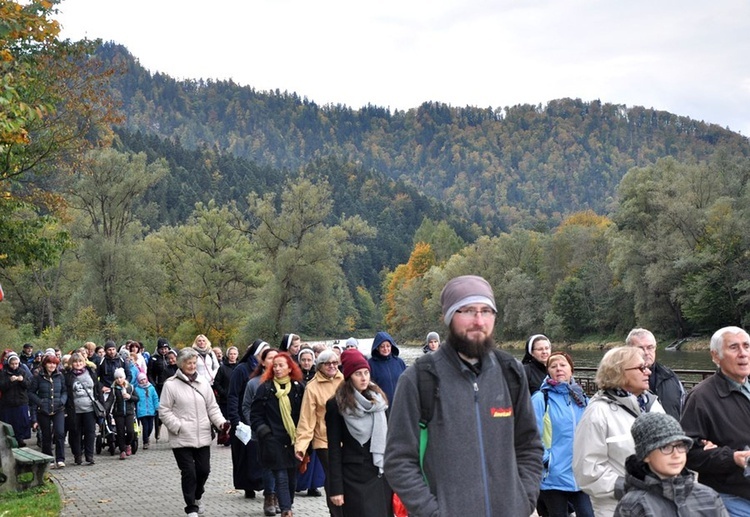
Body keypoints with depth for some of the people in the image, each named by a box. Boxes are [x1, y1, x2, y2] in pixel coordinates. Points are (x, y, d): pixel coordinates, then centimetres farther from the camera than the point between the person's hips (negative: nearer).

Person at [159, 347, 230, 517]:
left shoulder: (203, 382, 8)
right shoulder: (171, 384, -6)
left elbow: (212, 407, 10)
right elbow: (164, 411, -6)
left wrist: (221, 422, -6)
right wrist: (178, 426, -15)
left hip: (202, 437, 4)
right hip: (182, 438, -4)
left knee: (203, 470, 10)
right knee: (189, 473, -3)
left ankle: (198, 495, 39)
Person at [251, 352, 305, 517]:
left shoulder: (299, 388, 5)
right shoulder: (265, 388, 0)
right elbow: (255, 414, 1)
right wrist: (263, 432, -8)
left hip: (294, 440, 3)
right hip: (274, 440, -2)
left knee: (292, 478, 9)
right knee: (281, 478, -8)